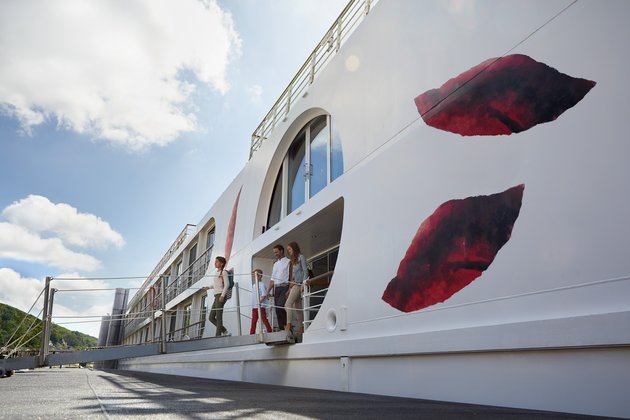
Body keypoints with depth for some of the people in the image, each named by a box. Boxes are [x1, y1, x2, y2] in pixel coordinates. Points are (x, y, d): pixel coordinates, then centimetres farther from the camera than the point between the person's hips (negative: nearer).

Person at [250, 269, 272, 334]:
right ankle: (252, 334, 13)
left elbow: (264, 294, -18)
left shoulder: (261, 285, -10)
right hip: (254, 306, 8)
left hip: (260, 306, -8)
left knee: (264, 320, -4)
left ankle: (269, 331, 3)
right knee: (253, 321, 9)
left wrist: (260, 301, -25)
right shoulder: (254, 285, 16)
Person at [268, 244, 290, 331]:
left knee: (280, 307, -21)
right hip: (276, 288, 7)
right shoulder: (275, 264, 21)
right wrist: (268, 291, 13)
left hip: (284, 287, -7)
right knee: (277, 310, 2)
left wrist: (289, 290, -18)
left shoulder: (288, 262, 0)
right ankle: (281, 329, 7)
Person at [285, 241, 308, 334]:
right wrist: (289, 288, 13)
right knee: (298, 307, 5)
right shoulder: (293, 260, 24)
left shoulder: (301, 257, 1)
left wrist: (303, 284, -16)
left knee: (288, 304, -20)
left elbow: (305, 271, -6)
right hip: (293, 285, 8)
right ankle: (302, 327, 6)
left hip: (298, 284, -8)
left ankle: (288, 325, -25)